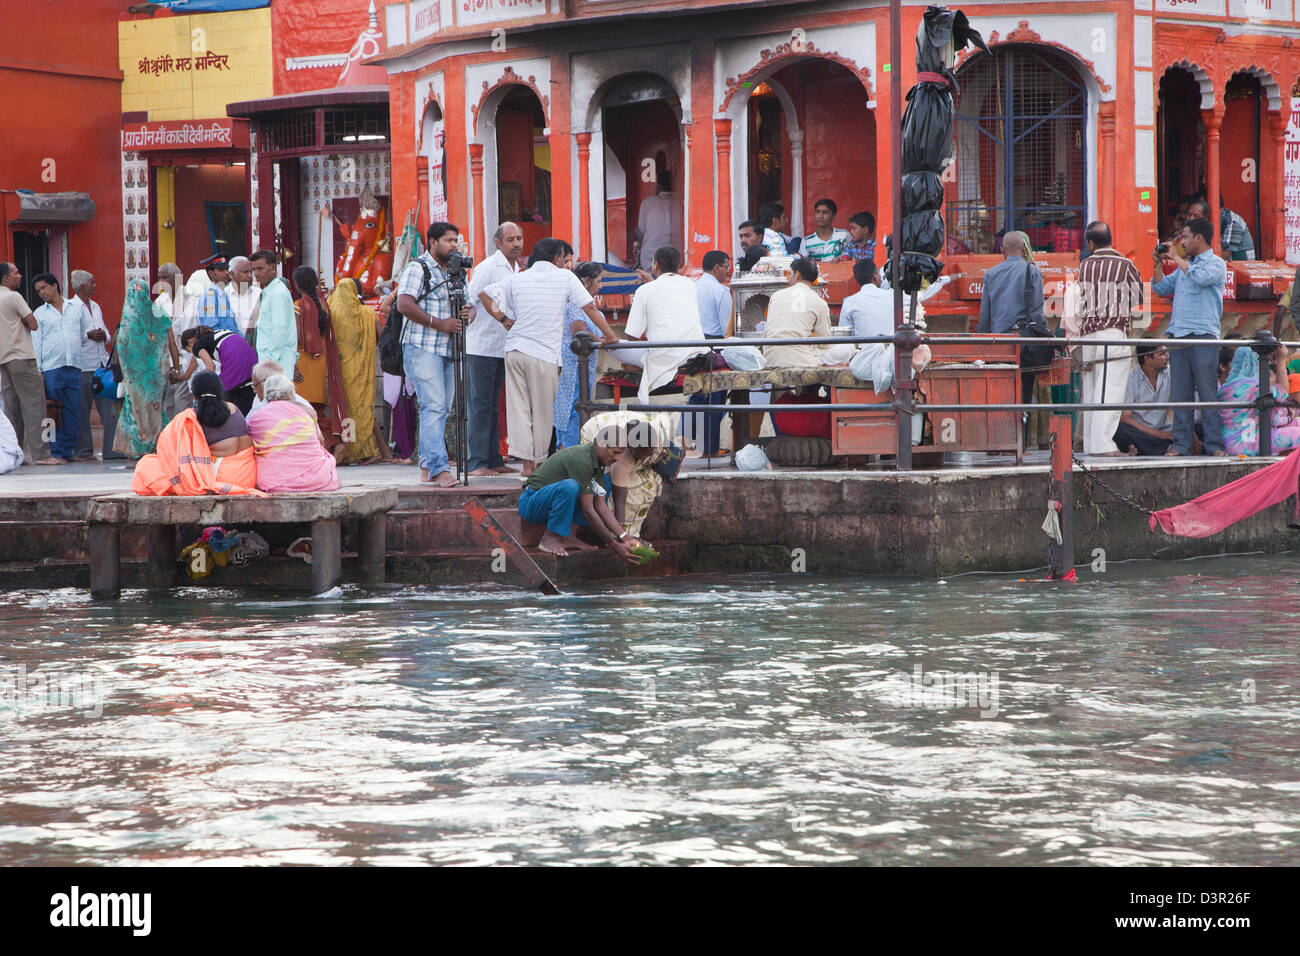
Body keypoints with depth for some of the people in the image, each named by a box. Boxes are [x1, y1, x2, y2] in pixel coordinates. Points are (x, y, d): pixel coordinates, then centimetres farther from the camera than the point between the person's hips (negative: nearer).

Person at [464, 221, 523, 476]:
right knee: (479, 405, -7)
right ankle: (476, 462, -7)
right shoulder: (486, 268, -11)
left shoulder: (517, 270, 14)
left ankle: (493, 459, 14)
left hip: (502, 348, 8)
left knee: (493, 405, 11)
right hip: (480, 347, -8)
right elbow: (468, 304, -14)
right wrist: (462, 335, -21)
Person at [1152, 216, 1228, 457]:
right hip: (1178, 333, 7)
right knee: (1180, 392, 4)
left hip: (1203, 335, -7)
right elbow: (1161, 288, 26)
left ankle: (1215, 444, -6)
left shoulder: (1216, 264, 1)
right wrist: (1159, 263, 14)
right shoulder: (1184, 267, 23)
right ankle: (1181, 443, 6)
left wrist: (1176, 258, -8)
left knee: (1207, 391, -7)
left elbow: (1200, 277, -19)